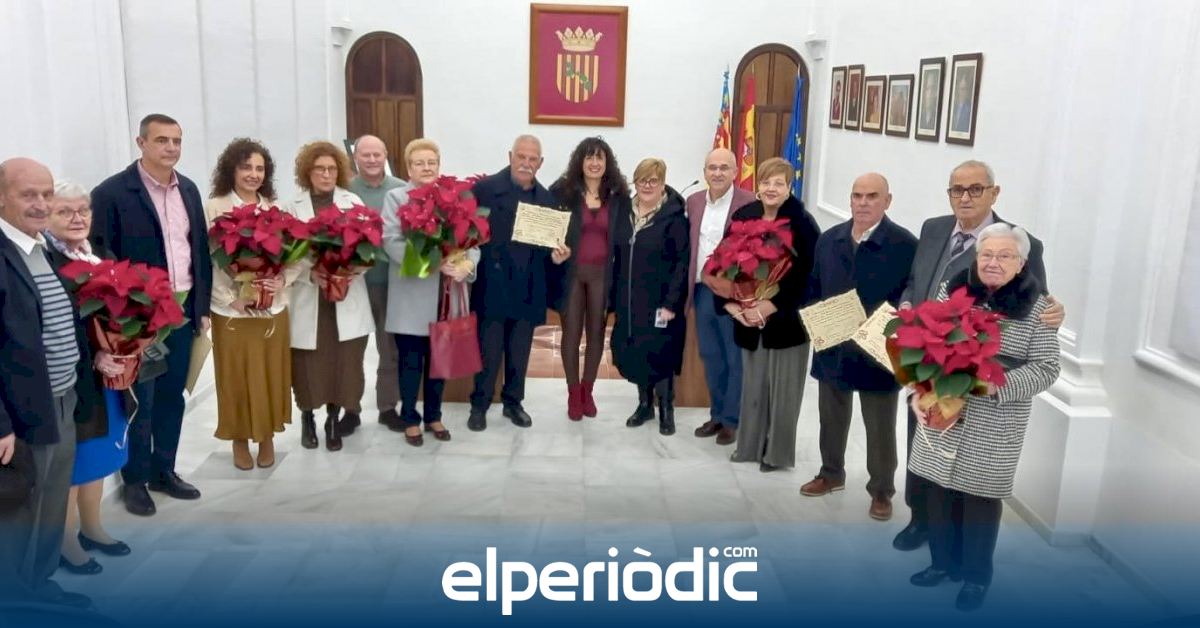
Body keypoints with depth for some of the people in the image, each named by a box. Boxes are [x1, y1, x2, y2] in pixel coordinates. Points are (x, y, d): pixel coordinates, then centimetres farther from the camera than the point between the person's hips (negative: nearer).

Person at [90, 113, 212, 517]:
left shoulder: (188, 189, 8)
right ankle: (135, 479, 21)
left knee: (172, 396, 14)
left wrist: (202, 305, 9)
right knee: (139, 400, 5)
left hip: (182, 310, 6)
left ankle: (164, 470, 29)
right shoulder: (111, 193, -11)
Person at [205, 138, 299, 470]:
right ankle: (241, 441, 23)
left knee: (271, 375, 10)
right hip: (232, 309, -3)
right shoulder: (214, 208, -4)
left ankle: (267, 438, 26)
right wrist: (231, 297, -16)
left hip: (273, 306, 3)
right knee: (238, 377, 7)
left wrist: (283, 280, -14)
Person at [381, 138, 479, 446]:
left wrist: (467, 263, -20)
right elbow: (392, 242, -14)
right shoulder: (396, 197, 0)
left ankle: (433, 415, 29)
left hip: (446, 296, 3)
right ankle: (410, 419, 22)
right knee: (411, 362, 6)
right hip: (412, 299, -3)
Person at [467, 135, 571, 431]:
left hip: (528, 289, 4)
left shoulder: (546, 198, 9)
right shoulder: (485, 188, -5)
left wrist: (556, 255, -8)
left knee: (520, 351, 13)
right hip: (492, 286, -4)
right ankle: (479, 405, 19)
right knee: (488, 349, 4)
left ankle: (513, 402, 28)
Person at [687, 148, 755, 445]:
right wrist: (693, 284, 8)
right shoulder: (694, 201, 8)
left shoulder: (750, 203, -11)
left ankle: (732, 419, 19)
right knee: (710, 357, 15)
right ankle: (717, 414, 29)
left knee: (736, 360, 7)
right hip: (702, 291, 6)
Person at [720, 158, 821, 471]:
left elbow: (808, 273, -16)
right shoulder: (743, 217, 2)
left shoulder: (802, 223, -11)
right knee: (753, 384, 14)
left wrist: (771, 306, -19)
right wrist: (731, 304, -9)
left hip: (787, 319, -4)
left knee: (782, 386, 5)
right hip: (749, 317, 4)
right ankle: (750, 445, 28)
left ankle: (778, 451, 20)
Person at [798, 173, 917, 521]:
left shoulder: (905, 245, -11)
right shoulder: (828, 240, 4)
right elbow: (814, 290, 11)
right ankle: (831, 474, 40)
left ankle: (881, 491, 27)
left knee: (880, 429, 10)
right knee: (831, 419, 20)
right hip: (832, 348, 5)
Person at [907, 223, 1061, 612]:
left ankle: (976, 576, 28)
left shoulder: (1036, 308, -6)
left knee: (981, 497, 8)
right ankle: (942, 562, 33)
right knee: (938, 489, 12)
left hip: (994, 426, -3)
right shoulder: (951, 291, 1)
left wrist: (996, 385, -22)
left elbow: (1046, 368, -8)